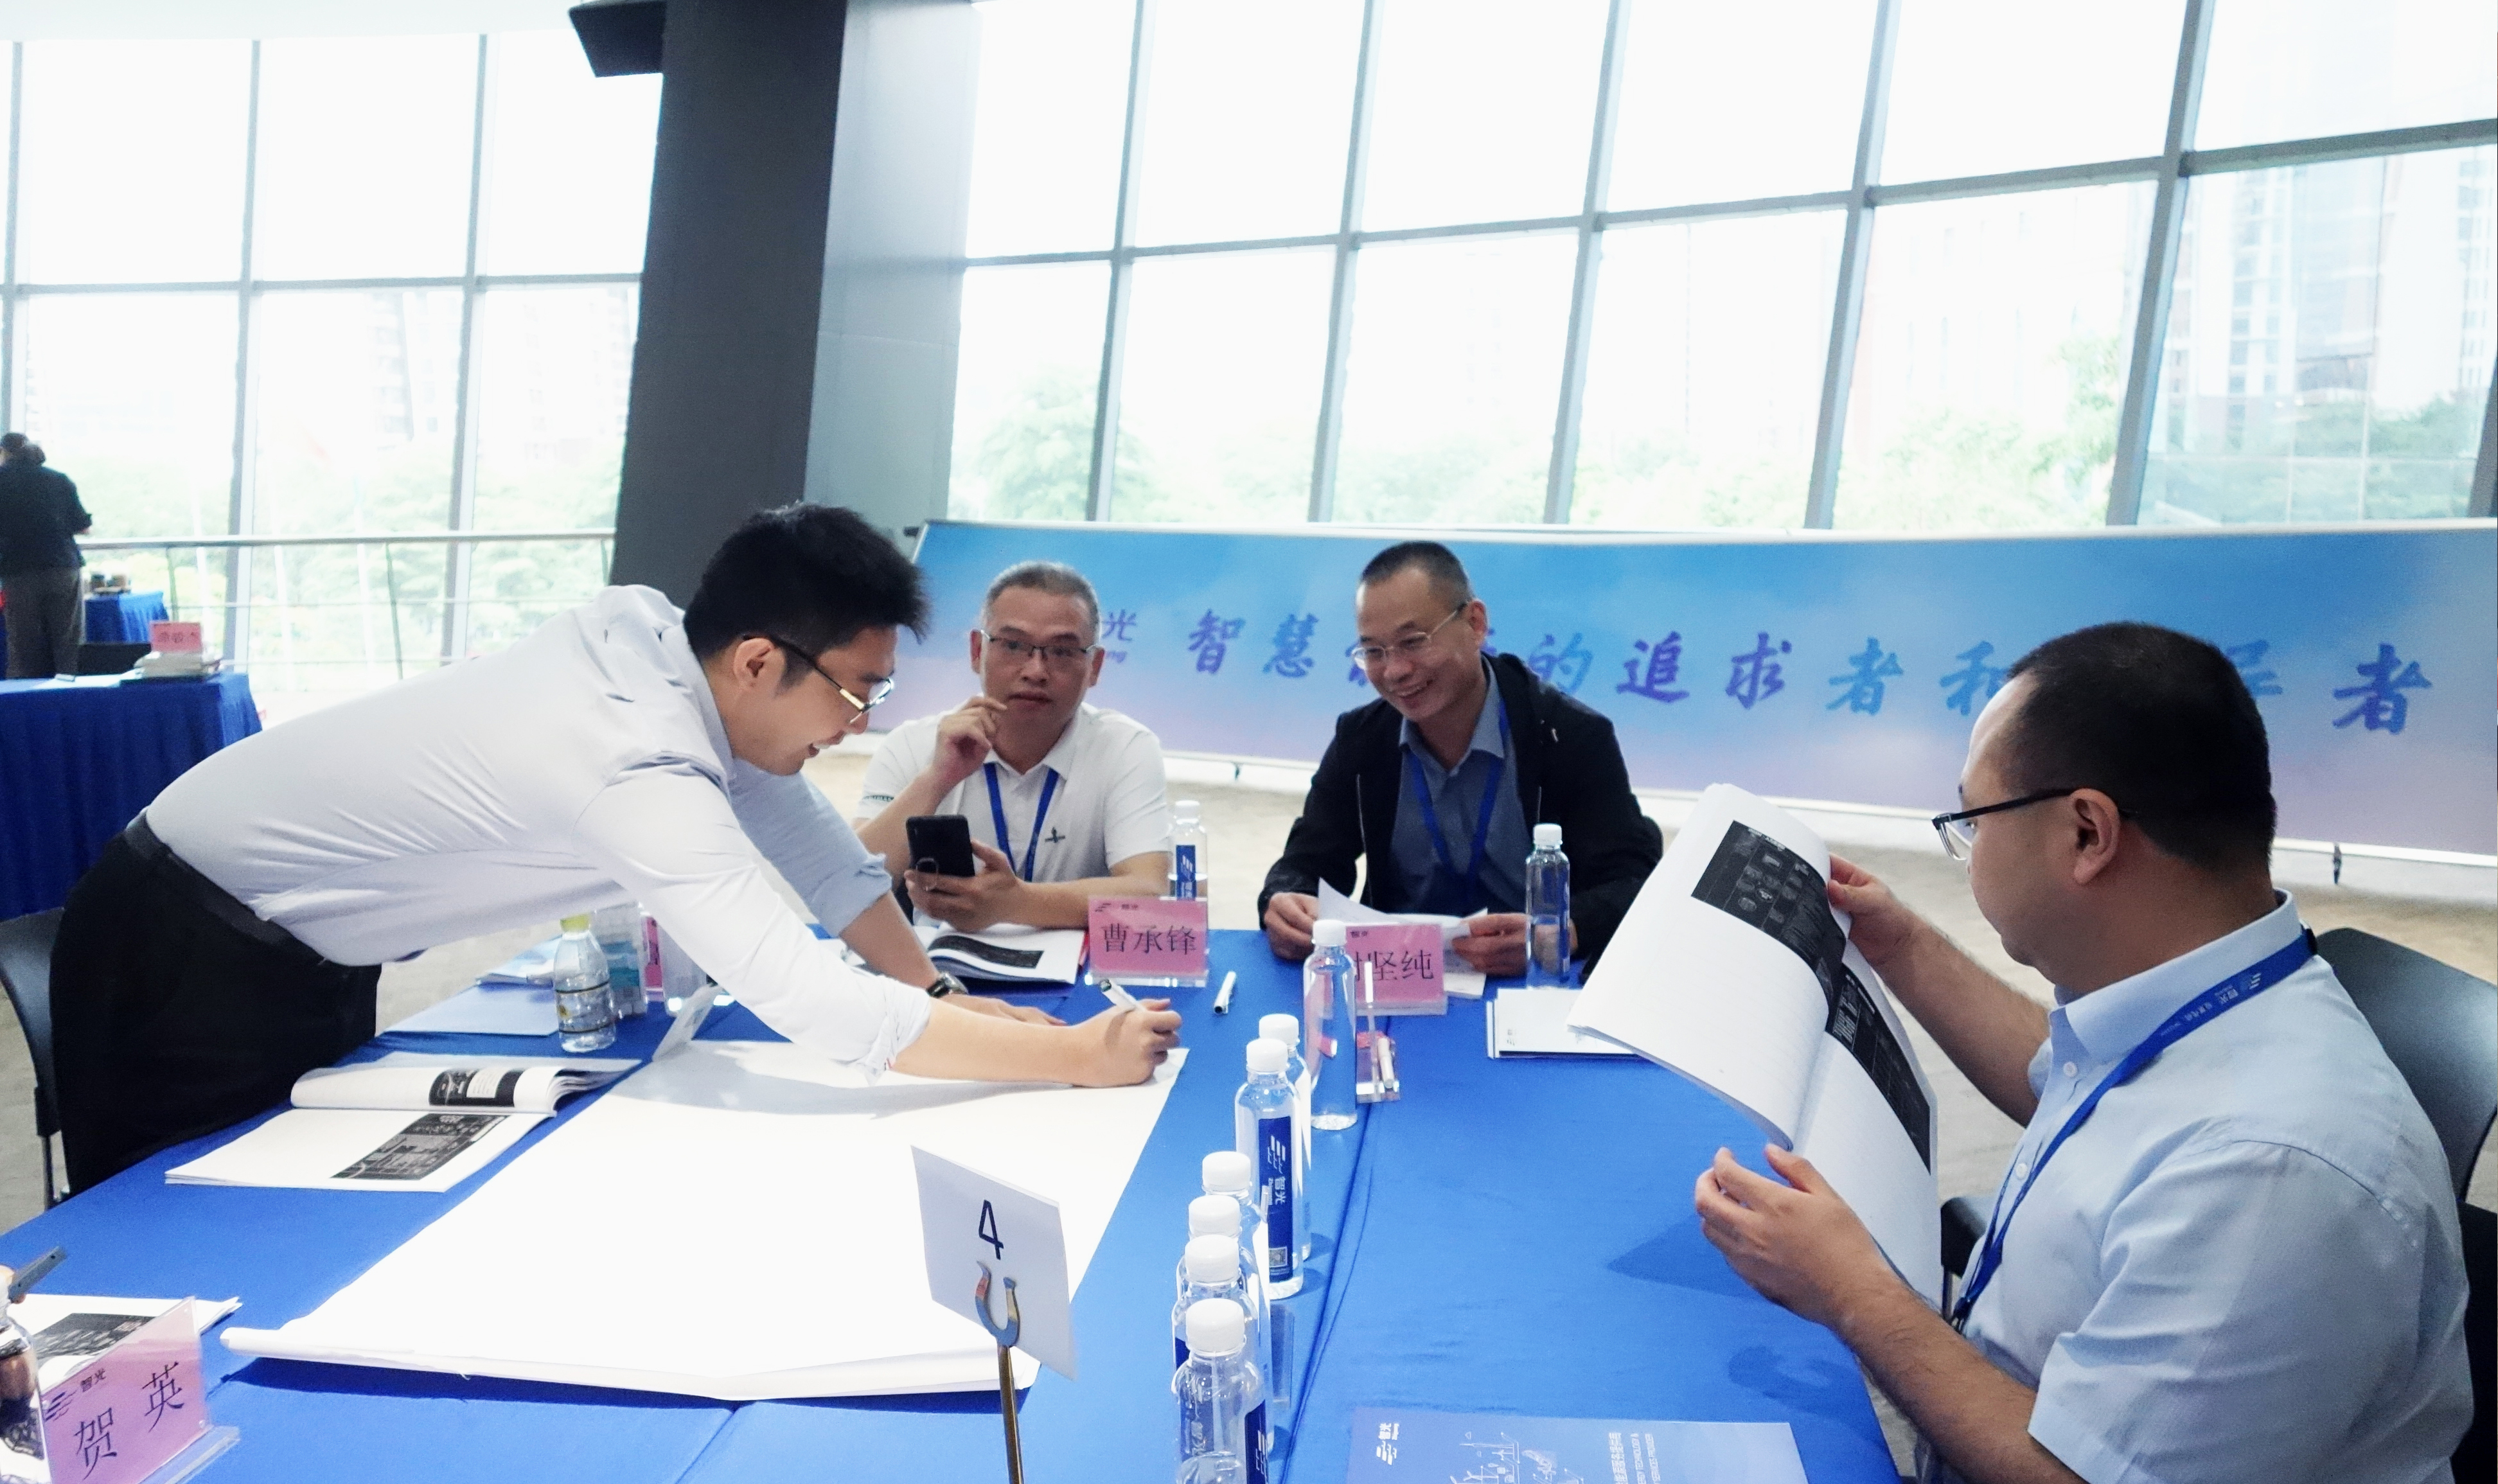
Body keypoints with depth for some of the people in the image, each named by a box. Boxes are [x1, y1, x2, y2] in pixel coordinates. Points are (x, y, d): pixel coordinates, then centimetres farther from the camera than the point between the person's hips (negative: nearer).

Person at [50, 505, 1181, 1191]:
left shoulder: (647, 629, -12)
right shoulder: (637, 770, -37)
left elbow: (801, 827, -2)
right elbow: (815, 1005, -42)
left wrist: (934, 990, -3)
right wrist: (1077, 1057, -34)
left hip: (304, 946, 8)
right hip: (193, 954, -8)